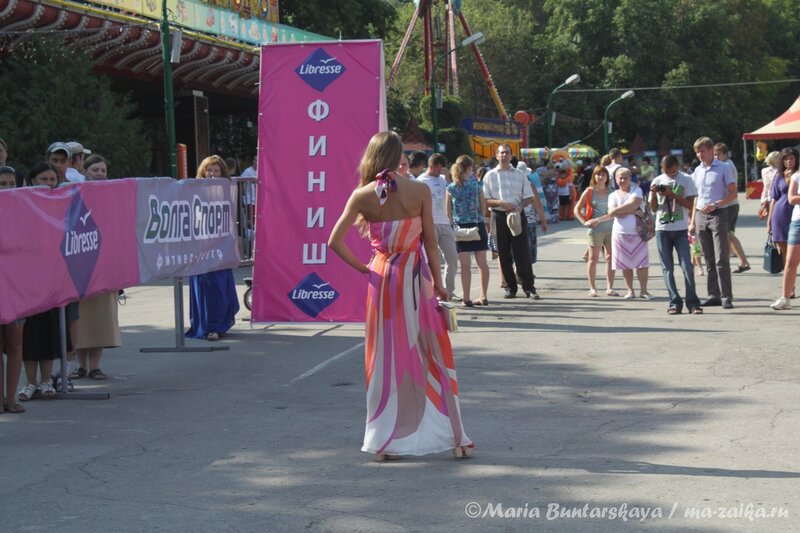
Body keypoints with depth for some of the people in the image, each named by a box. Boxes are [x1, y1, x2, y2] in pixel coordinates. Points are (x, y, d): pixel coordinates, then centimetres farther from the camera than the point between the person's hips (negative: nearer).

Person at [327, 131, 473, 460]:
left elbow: (335, 242, -9)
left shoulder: (362, 196, -6)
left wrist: (362, 268, 2)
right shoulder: (419, 191, -7)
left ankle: (384, 441, 10)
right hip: (417, 276, 0)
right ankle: (454, 436, 11)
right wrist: (438, 283, 5)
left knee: (386, 359, 9)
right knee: (432, 355, 8)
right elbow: (430, 241, -3)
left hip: (383, 278, 1)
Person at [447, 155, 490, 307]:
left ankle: (466, 298, -1)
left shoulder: (451, 188, -3)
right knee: (482, 262, 9)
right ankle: (483, 297, 12)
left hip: (461, 227, -1)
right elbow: (483, 207, 4)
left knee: (465, 265, 0)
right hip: (478, 226, 1)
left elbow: (448, 212, -1)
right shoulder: (476, 185, -2)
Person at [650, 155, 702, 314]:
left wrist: (672, 195, -15)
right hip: (662, 229, 3)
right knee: (667, 268, 1)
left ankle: (692, 303, -3)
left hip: (681, 229, -2)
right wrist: (654, 194, -9)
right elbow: (654, 208, 9)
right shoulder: (657, 181, 7)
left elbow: (690, 204, -6)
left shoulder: (686, 180, 0)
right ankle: (675, 302, 4)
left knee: (687, 266, -7)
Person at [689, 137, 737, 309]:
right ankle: (714, 295, 10)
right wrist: (692, 221, 14)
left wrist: (715, 205, -18)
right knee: (709, 260, 7)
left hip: (718, 215, -5)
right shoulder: (697, 171, 14)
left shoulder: (724, 169, -3)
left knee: (721, 259, -10)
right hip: (701, 216, 6)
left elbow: (732, 194, -5)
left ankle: (726, 296, -8)